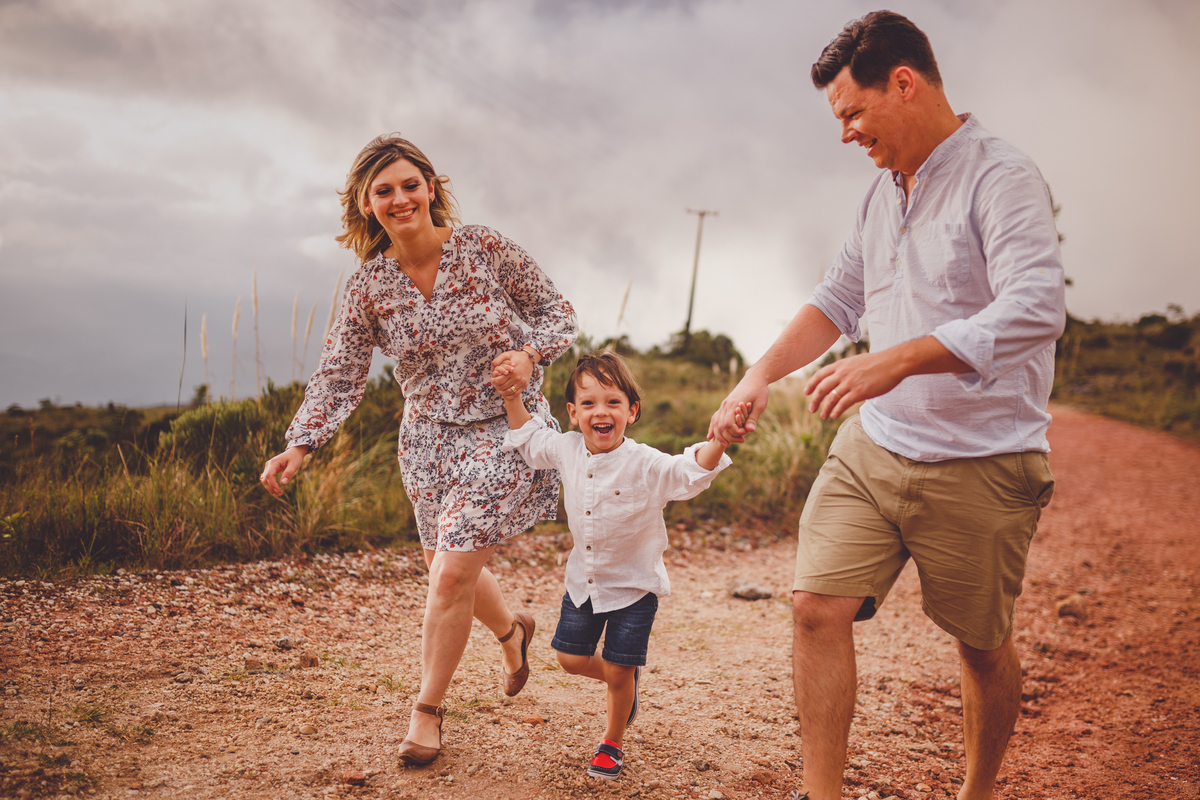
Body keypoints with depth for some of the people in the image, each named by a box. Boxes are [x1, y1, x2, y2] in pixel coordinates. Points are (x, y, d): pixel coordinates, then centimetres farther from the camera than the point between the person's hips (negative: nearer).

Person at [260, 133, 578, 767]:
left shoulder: (485, 248, -12)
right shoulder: (368, 286, -5)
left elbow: (557, 314, -3)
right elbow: (338, 375, -4)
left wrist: (529, 355, -22)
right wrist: (300, 444, -17)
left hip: (505, 431, -4)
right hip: (431, 436, 4)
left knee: (452, 571, -10)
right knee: (449, 568, 15)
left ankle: (427, 709, 12)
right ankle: (512, 631, 50)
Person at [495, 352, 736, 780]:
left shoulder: (646, 465, -23)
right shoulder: (567, 450, -8)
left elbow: (692, 473, -34)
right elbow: (529, 439, 11)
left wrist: (718, 440, -53)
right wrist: (512, 395, 3)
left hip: (633, 586, -5)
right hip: (583, 581, 5)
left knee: (619, 672, 1)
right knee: (571, 657, 11)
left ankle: (613, 743, 28)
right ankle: (625, 682, 41)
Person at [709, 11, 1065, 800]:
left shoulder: (1002, 176, -14)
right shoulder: (884, 192, 12)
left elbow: (1036, 308, -28)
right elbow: (838, 299, 21)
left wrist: (896, 360, -35)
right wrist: (761, 375, 9)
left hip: (980, 467, -6)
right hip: (872, 447, 7)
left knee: (983, 645, 11)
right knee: (818, 606, -6)